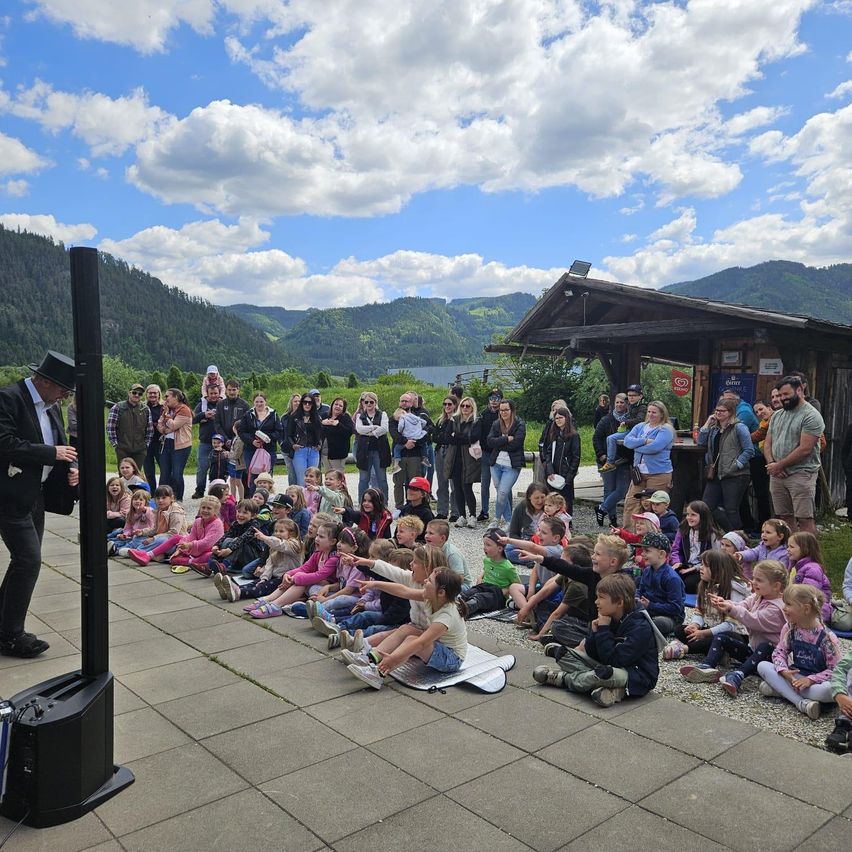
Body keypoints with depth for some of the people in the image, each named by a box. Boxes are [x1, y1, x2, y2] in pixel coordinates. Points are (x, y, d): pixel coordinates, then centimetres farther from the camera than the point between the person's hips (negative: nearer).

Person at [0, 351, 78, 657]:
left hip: (36, 494, 9)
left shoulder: (51, 406, 11)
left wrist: (68, 469, 0)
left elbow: (57, 445, 19)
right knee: (29, 560, -10)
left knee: (25, 562, 14)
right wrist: (53, 453, -20)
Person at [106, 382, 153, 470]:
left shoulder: (146, 409, 7)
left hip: (140, 450, 2)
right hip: (122, 450, -2)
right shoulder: (118, 408, -2)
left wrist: (146, 444, 5)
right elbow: (110, 427, -4)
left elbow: (150, 429, 11)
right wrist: (115, 444, -6)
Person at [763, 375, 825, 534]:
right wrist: (771, 464, -4)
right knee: (785, 518, 10)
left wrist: (779, 465, -11)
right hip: (776, 475, 7)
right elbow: (767, 443, 15)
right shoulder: (777, 415, 16)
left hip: (801, 474, -7)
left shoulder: (811, 416, -8)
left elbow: (805, 449, -15)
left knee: (804, 519, -7)